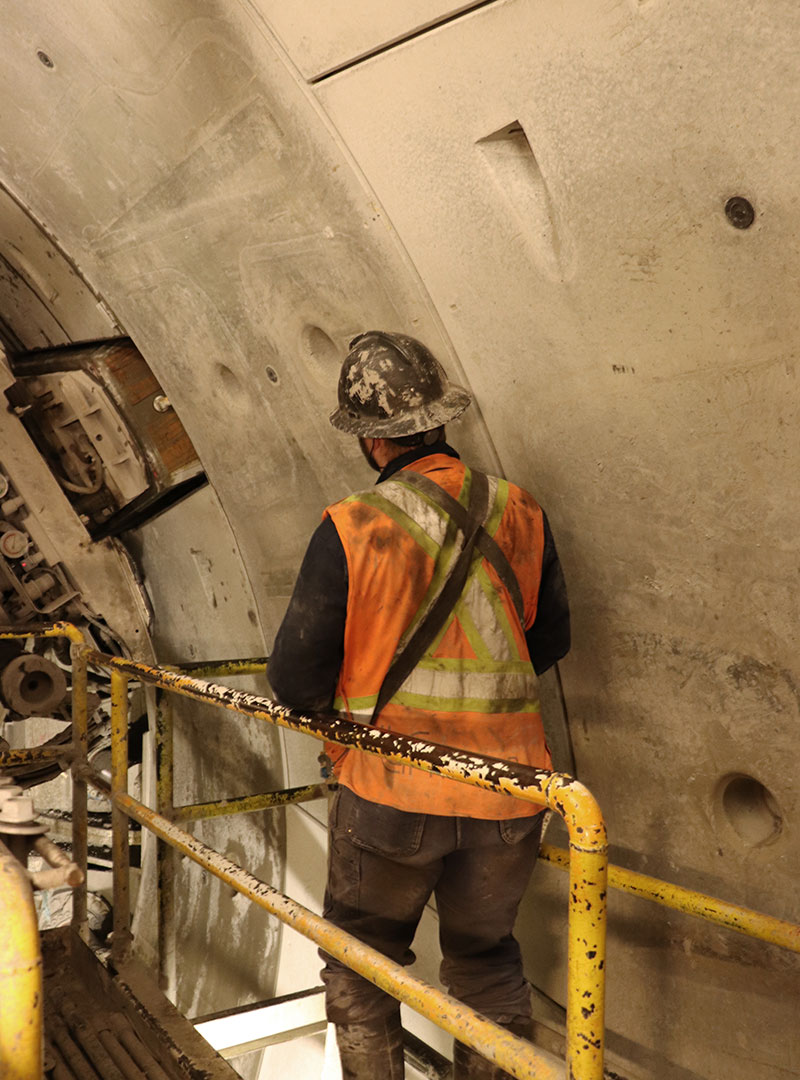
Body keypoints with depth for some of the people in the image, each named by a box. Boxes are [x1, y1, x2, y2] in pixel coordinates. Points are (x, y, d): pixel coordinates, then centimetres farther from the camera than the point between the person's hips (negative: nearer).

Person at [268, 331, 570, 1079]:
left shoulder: (351, 529, -16)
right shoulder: (520, 514, -3)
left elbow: (296, 683, -14)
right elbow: (550, 642, 8)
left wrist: (342, 705, 8)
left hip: (390, 792, -3)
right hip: (506, 791, 4)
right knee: (486, 962, 23)